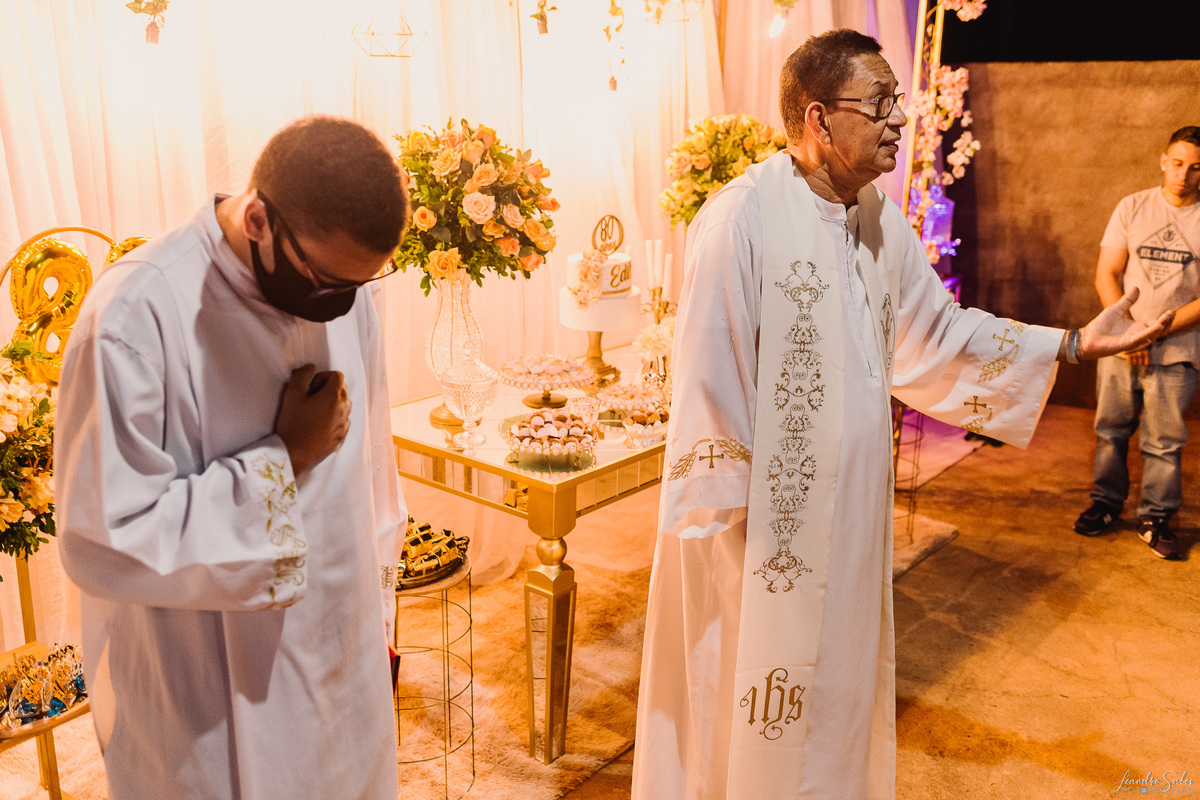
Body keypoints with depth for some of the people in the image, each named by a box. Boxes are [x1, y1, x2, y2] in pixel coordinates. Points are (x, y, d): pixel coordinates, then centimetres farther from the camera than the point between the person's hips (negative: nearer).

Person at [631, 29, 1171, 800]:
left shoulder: (881, 220, 5)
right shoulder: (743, 218, -20)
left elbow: (935, 331, 14)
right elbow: (709, 377, -18)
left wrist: (1073, 343, 10)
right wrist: (723, 520, -14)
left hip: (852, 512, 7)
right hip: (764, 520, -7)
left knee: (840, 680, 23)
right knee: (752, 705, 10)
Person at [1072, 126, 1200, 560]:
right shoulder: (1133, 207, 4)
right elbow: (1106, 275, 1)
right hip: (1120, 344, 1)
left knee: (1164, 441, 3)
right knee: (1111, 430, 9)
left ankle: (1155, 519, 17)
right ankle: (1106, 503, 25)